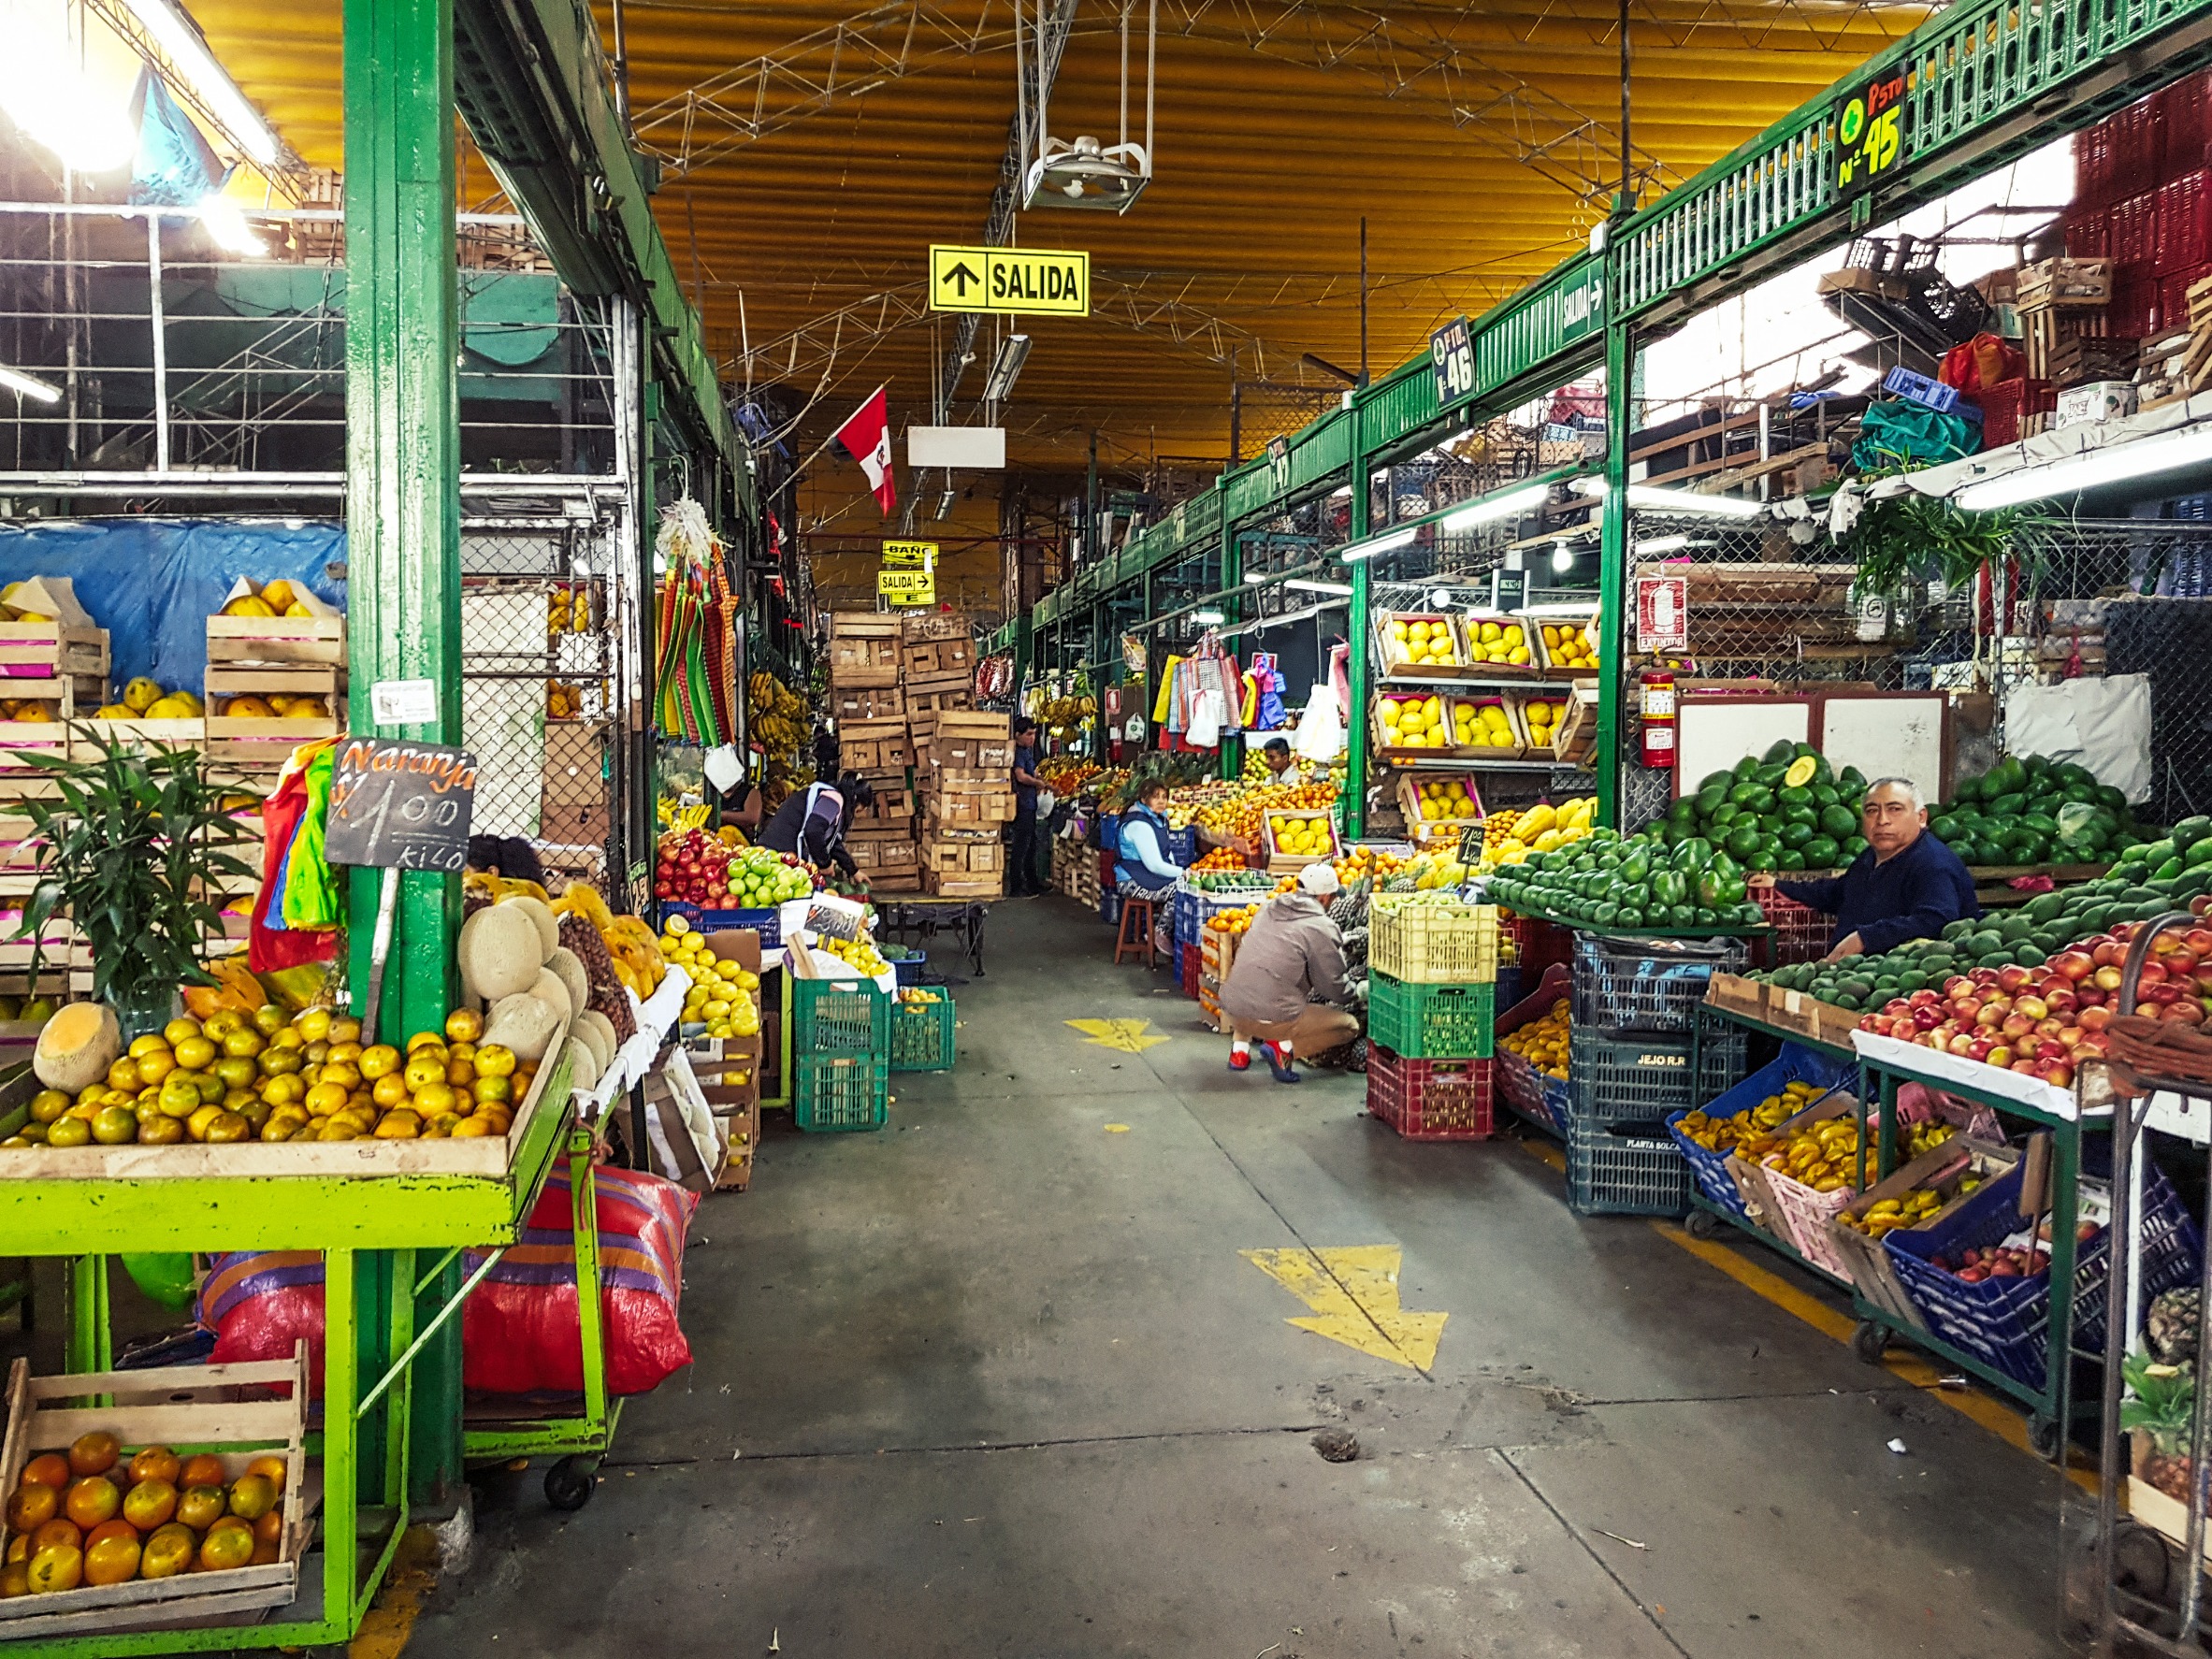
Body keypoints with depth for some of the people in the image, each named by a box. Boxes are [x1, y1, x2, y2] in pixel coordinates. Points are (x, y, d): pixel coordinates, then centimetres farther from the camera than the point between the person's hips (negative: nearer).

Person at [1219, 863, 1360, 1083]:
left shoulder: (1267, 908, 11)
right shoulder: (1321, 927, -8)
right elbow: (1333, 989, -3)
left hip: (1232, 1009, 6)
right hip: (1273, 1018, -6)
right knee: (1350, 1025, 9)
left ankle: (1240, 1047, 20)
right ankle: (1284, 1047, -8)